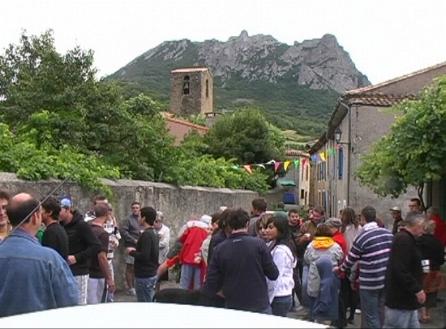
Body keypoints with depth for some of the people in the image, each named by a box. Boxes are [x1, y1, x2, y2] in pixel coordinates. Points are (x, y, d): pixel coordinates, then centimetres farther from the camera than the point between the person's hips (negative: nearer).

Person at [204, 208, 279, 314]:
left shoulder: (219, 249, -6)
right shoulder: (258, 244, -10)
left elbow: (212, 283, -3)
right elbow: (273, 274, -5)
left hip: (232, 307, 2)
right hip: (260, 307, -2)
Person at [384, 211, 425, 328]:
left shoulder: (405, 238, 14)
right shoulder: (404, 240, -21)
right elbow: (401, 270, -29)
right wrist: (417, 289, -23)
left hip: (406, 297, 11)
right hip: (400, 298, -11)